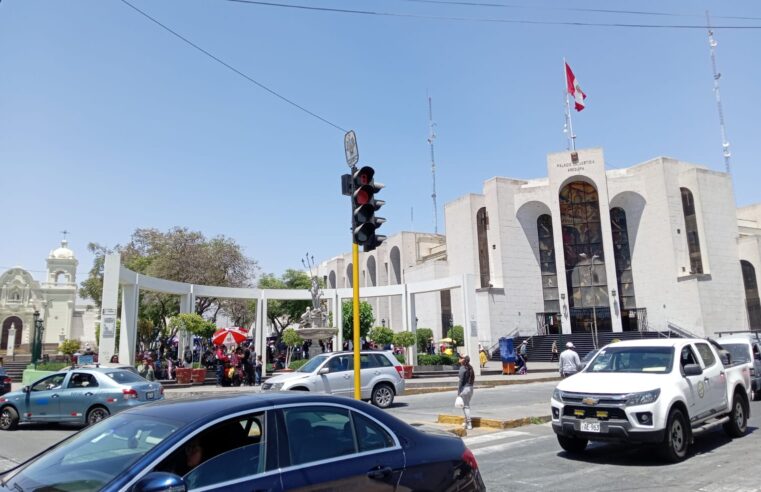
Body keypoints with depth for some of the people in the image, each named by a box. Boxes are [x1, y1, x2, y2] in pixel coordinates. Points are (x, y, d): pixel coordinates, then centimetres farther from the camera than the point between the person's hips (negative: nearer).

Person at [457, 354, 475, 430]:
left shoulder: (462, 368, -15)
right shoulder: (470, 368, 8)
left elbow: (461, 380, -17)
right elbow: (472, 379, 11)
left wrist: (458, 391, -13)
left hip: (465, 388, -8)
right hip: (470, 388, 8)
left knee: (465, 406, 1)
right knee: (467, 405, 19)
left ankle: (469, 425, 5)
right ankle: (467, 422, 29)